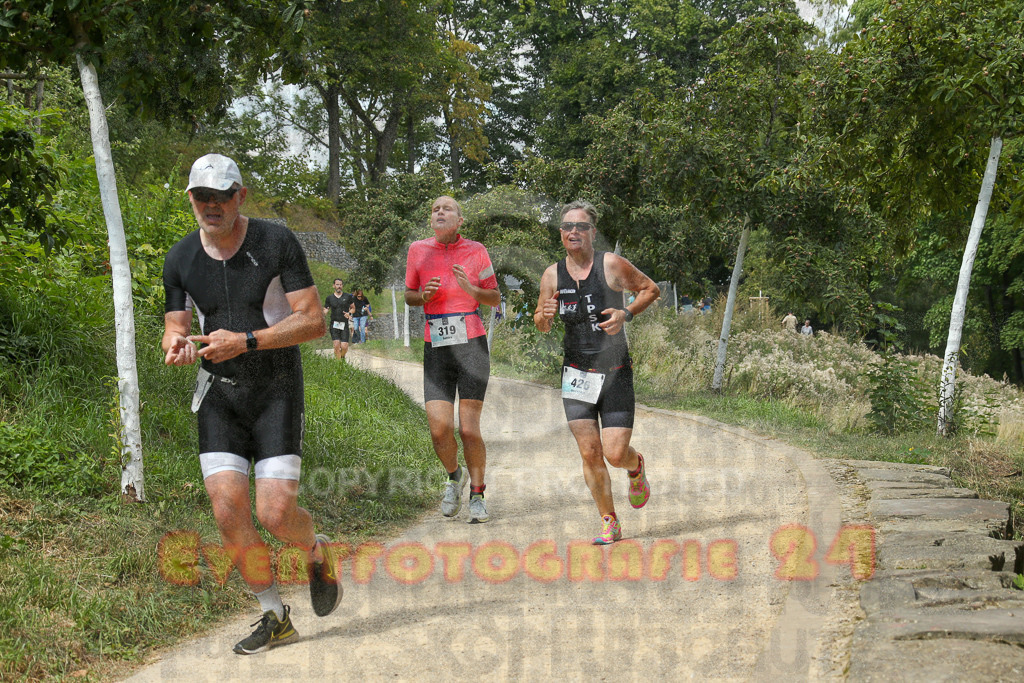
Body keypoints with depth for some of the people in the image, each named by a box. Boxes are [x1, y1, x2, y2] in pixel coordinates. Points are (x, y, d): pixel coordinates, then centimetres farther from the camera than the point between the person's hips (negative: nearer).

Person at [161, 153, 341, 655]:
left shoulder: (277, 243, -9)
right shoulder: (180, 259, 2)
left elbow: (313, 321, -11)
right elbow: (175, 328, 8)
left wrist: (245, 341, -23)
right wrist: (177, 345, -17)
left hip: (276, 388, -3)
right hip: (219, 393, 3)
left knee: (275, 514, -13)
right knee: (228, 511, -7)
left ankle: (316, 551, 24)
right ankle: (274, 617, 10)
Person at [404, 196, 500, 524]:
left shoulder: (475, 251, 2)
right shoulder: (418, 250, 6)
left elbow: (495, 299, 8)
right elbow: (408, 295, 17)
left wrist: (471, 289, -13)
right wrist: (423, 296, -6)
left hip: (472, 346, -1)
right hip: (436, 349, 2)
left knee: (468, 430, -7)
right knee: (439, 429, -9)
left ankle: (477, 494, 14)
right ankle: (454, 475, 23)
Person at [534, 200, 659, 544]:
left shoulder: (612, 265, -7)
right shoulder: (552, 275, 3)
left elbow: (651, 289, 4)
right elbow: (541, 324, 13)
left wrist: (626, 314, -13)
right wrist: (544, 316, -11)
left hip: (615, 373, -3)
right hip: (576, 374, 3)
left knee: (615, 454, -7)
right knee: (590, 454, -4)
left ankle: (636, 467, 30)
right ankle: (609, 523, 12)